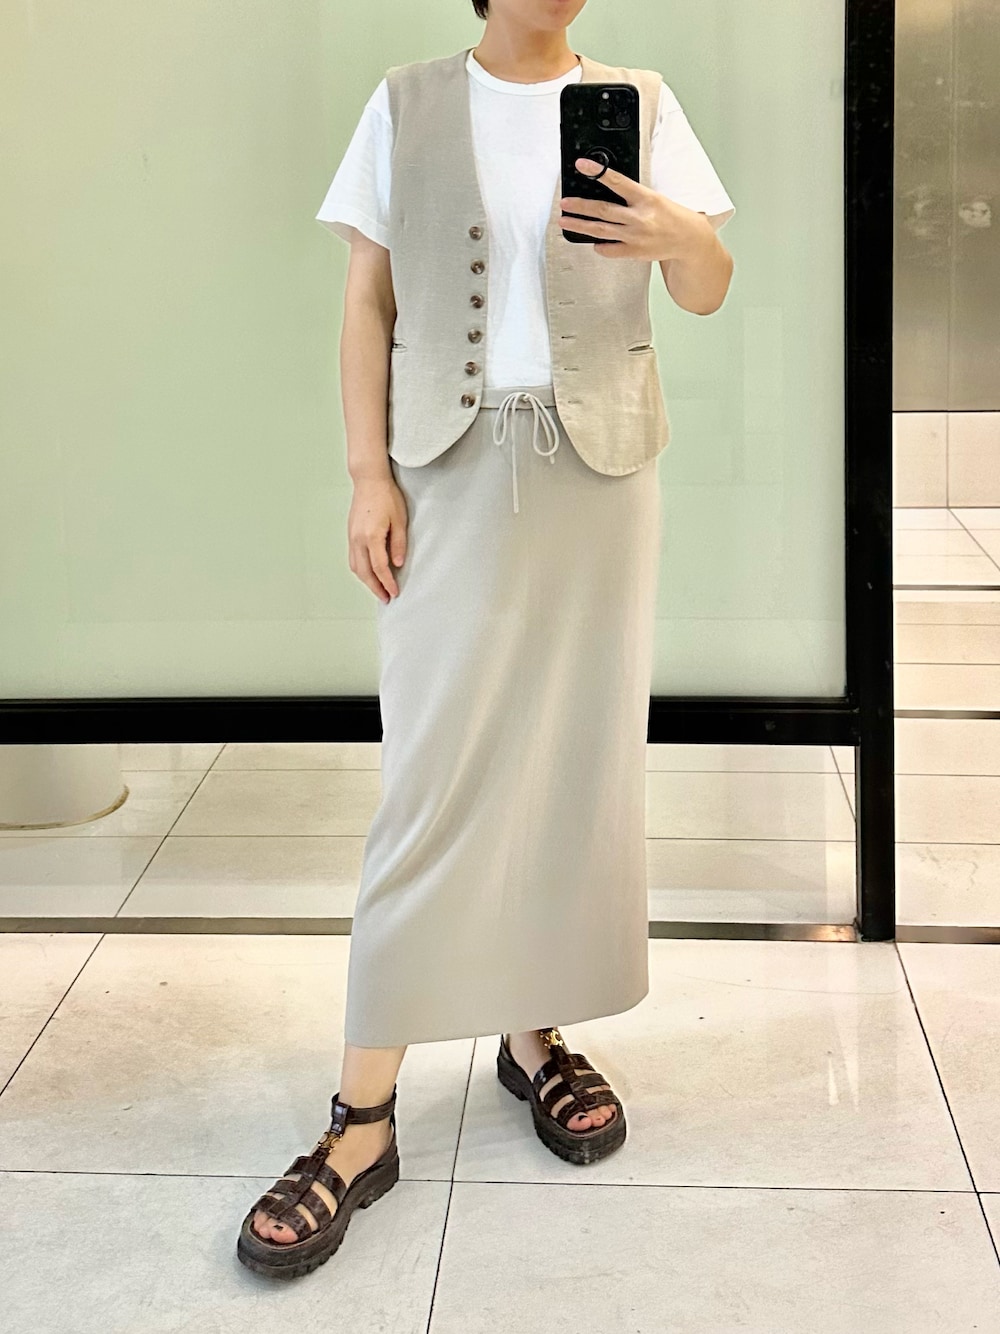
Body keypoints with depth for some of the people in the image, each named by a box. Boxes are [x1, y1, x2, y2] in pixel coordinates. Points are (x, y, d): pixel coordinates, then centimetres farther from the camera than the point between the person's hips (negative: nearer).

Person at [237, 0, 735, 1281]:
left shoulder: (638, 105, 7)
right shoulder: (407, 108, 4)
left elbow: (707, 293, 6)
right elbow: (367, 303, 3)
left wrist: (683, 234, -17)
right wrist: (369, 475, -5)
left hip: (598, 468, 2)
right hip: (455, 472, -2)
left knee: (582, 762, 6)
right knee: (430, 779, -5)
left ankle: (535, 1033, 24)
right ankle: (363, 1120, -1)